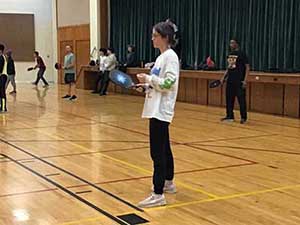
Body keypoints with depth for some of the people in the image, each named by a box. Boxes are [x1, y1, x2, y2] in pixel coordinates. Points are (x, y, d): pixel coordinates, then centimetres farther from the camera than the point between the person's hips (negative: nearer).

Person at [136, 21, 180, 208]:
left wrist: (149, 78, -15)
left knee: (158, 151, -11)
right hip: (157, 109, 10)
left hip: (161, 110, -10)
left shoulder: (170, 56, -13)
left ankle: (158, 194, -8)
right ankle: (168, 183, 33)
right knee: (164, 148, 19)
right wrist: (146, 84, 10)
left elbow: (168, 84, -21)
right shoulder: (162, 56, 15)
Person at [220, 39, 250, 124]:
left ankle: (243, 118, 6)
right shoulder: (230, 54, 13)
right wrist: (224, 77, 16)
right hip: (230, 81, 7)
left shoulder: (241, 54, -7)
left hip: (239, 81, -7)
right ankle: (230, 116, 18)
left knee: (241, 100, -3)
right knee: (229, 99, 8)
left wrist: (245, 80, -16)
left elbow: (247, 67, -9)